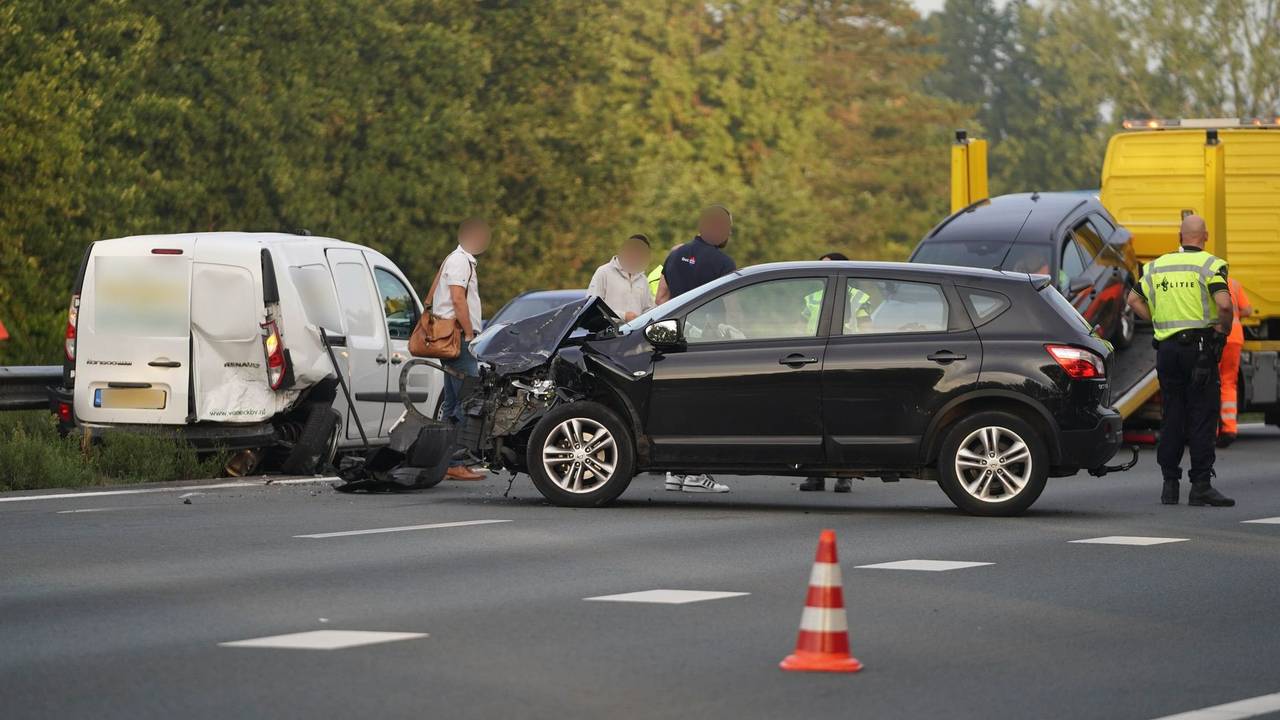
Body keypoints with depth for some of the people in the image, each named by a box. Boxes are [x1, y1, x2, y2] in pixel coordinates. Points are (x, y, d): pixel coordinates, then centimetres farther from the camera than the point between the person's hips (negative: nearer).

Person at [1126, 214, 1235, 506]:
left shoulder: (1158, 266, 11)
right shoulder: (1209, 265, -7)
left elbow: (1134, 299, 15)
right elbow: (1224, 304, -20)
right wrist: (1224, 329, -4)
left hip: (1166, 347, 5)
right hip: (1200, 346, -5)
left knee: (1172, 417, 10)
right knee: (1202, 417, -3)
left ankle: (1169, 485, 9)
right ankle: (1201, 486, -7)